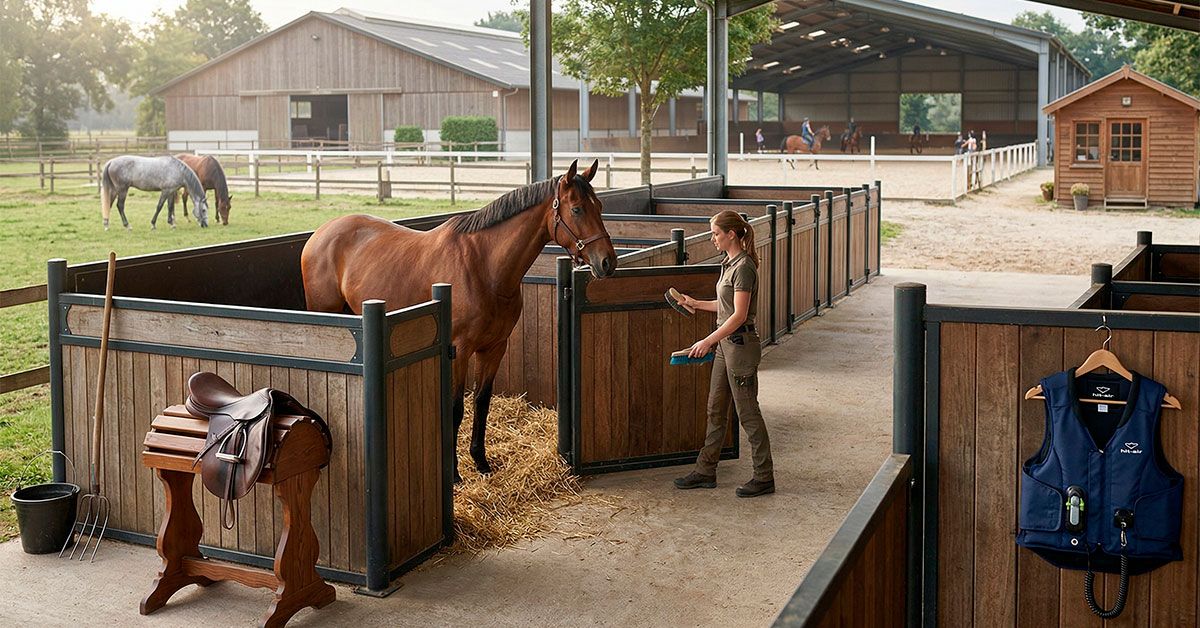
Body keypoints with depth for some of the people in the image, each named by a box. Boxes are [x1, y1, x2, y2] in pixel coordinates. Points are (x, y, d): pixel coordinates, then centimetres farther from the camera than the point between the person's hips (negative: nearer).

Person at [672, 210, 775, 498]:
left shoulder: (743, 267, -18)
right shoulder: (730, 263, 11)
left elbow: (739, 315, -23)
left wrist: (708, 341, -23)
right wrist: (696, 303, 22)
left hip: (741, 345, -10)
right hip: (726, 344, 10)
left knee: (748, 412, -1)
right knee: (715, 409, 14)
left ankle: (764, 477, 9)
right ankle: (706, 471, 23)